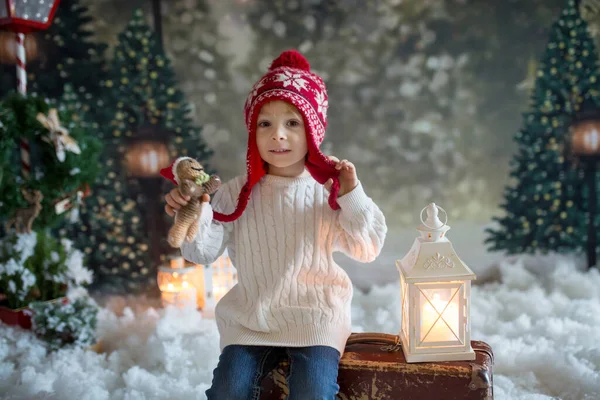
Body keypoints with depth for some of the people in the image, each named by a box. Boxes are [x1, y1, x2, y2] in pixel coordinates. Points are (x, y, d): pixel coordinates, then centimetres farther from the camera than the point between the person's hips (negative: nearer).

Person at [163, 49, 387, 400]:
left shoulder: (328, 190, -5)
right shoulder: (237, 193, -2)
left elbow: (367, 249, -4)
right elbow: (204, 252, -5)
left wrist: (352, 197, -16)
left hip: (314, 318, -1)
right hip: (250, 319, 2)